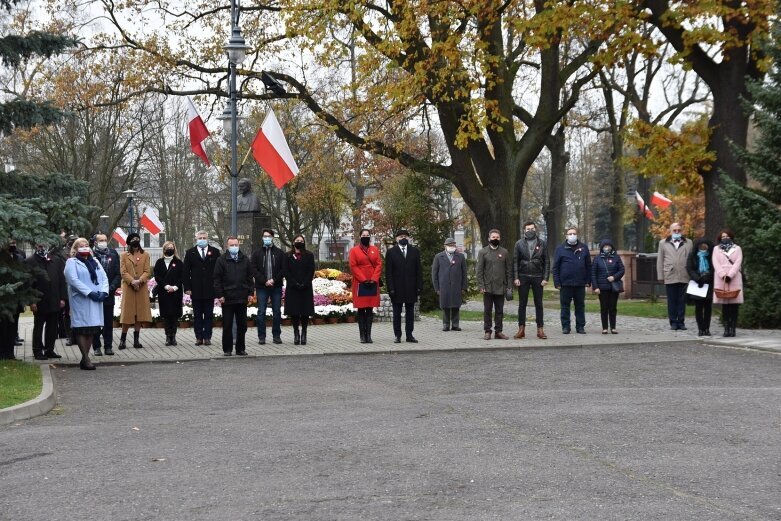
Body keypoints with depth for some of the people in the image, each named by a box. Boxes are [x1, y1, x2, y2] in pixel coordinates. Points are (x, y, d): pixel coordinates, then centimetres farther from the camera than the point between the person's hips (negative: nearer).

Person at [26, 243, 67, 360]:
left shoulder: (56, 260, 8)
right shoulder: (29, 262, -3)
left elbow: (62, 280, 8)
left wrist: (62, 298, 1)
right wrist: (31, 301, -12)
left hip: (55, 301, 3)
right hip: (39, 302, -3)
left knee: (52, 327, 8)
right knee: (38, 327, 5)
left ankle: (49, 350, 16)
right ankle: (38, 351, 12)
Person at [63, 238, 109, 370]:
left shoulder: (95, 262, 19)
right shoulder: (72, 262, 1)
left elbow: (104, 278, 12)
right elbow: (73, 280, -12)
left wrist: (103, 292, -8)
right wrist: (90, 293, -19)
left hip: (96, 300, 6)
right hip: (80, 300, -6)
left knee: (91, 330, 4)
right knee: (82, 330, -7)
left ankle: (85, 358, 8)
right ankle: (85, 359, -8)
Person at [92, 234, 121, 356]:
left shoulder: (113, 254, 6)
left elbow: (118, 274, 5)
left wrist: (111, 288, -7)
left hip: (109, 294, 3)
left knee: (108, 322, 8)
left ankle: (108, 346, 14)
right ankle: (96, 347, 10)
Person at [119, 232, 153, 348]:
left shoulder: (145, 255, 10)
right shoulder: (124, 256, 7)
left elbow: (147, 271, 3)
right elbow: (123, 272, -1)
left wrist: (139, 281, -14)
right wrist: (132, 281, -17)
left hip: (141, 288, 2)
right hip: (128, 288, -2)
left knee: (140, 313, 2)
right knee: (127, 313, -2)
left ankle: (136, 339, 8)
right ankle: (123, 339, 5)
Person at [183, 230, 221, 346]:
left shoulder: (215, 252, 5)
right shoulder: (190, 253, 7)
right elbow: (186, 271, 5)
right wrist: (187, 287, -3)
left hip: (210, 289, 0)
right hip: (196, 289, 0)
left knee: (209, 315, 3)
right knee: (197, 315, 4)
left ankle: (207, 337, 6)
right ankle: (199, 337, 8)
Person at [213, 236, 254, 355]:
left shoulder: (245, 260, 9)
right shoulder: (221, 260, -1)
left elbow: (249, 277, 13)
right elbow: (217, 279, -2)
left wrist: (250, 293, 6)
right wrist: (220, 295, -8)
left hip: (242, 298, 3)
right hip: (227, 298, -3)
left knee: (242, 325, 7)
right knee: (227, 325, 3)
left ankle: (241, 349, 16)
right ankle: (227, 349, 11)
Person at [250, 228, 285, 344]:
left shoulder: (279, 253, 8)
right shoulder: (257, 253, 7)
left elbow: (283, 269, 3)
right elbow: (253, 269, 0)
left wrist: (274, 280, -10)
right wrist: (264, 281, -11)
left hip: (276, 287, 1)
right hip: (261, 287, -1)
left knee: (277, 312, 4)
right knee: (261, 312, -1)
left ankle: (276, 335, 12)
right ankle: (261, 336, 4)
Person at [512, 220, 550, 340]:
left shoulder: (542, 244, 5)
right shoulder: (519, 244, 4)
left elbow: (546, 262, 4)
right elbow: (515, 262, 2)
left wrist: (545, 278, -5)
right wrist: (515, 278, -6)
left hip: (537, 277, 0)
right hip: (523, 277, 0)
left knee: (538, 304, 4)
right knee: (522, 304, 3)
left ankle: (540, 329, 8)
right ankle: (521, 329, 8)